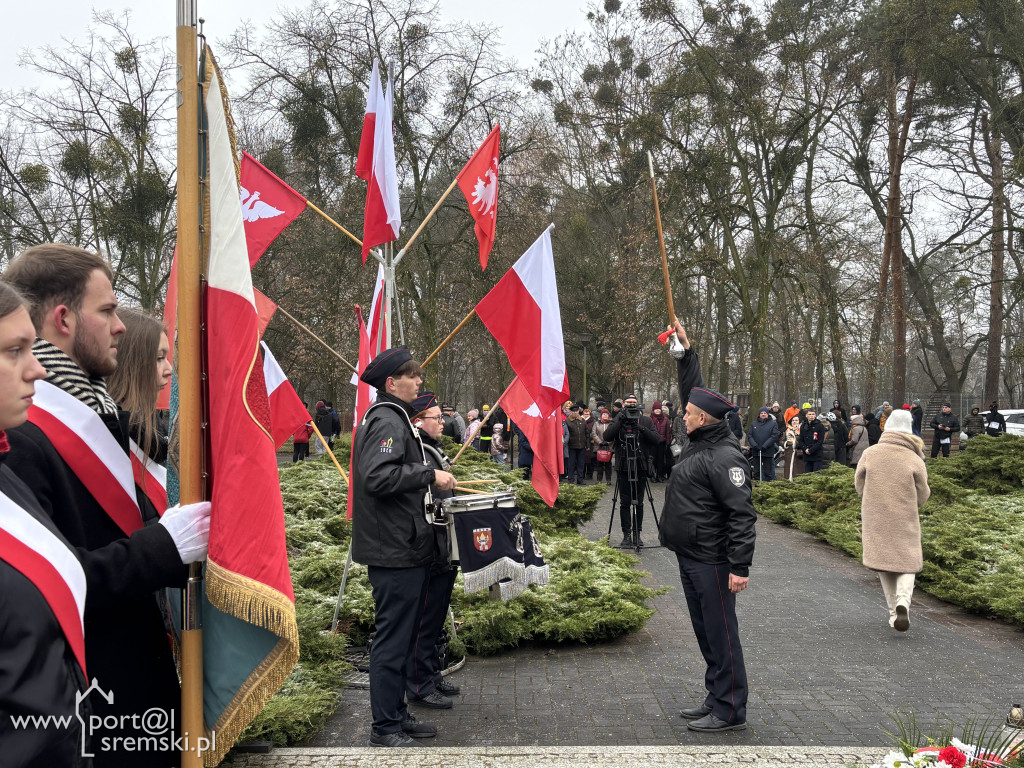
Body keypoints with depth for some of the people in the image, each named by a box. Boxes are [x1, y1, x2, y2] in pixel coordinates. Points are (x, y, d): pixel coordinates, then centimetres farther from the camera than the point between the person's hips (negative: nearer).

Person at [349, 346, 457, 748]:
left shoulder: (390, 417, 16)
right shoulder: (387, 420, -16)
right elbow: (377, 476, -29)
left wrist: (431, 480, 15)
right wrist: (429, 473, -23)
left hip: (401, 547, 11)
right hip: (395, 549, -11)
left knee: (402, 635, 18)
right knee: (393, 638, -1)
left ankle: (397, 714, 30)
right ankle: (385, 729, 9)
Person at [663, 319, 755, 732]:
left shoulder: (724, 457, -19)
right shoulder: (701, 443, 9)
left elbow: (742, 514, -23)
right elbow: (694, 391, 22)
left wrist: (739, 566, -26)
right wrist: (685, 352, 19)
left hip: (712, 562, -10)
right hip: (691, 558, 10)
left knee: (721, 634, -1)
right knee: (705, 632, 17)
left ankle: (730, 710, 8)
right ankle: (717, 698, 28)